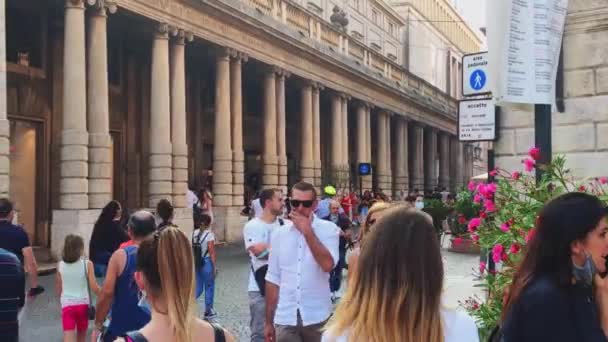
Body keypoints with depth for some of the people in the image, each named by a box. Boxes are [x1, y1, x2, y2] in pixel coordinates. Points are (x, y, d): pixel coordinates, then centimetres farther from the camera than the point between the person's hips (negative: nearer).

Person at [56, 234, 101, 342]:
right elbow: (94, 288, -10)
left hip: (67, 305, 0)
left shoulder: (60, 265, 1)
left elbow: (58, 290, 10)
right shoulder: (87, 264, -7)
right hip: (83, 304, 0)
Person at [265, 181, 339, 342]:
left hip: (317, 317, -1)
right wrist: (268, 321, 8)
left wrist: (307, 231, -17)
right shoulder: (279, 234, 3)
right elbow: (273, 279, 6)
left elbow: (328, 265, -20)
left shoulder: (328, 229, -5)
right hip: (285, 319, 2)